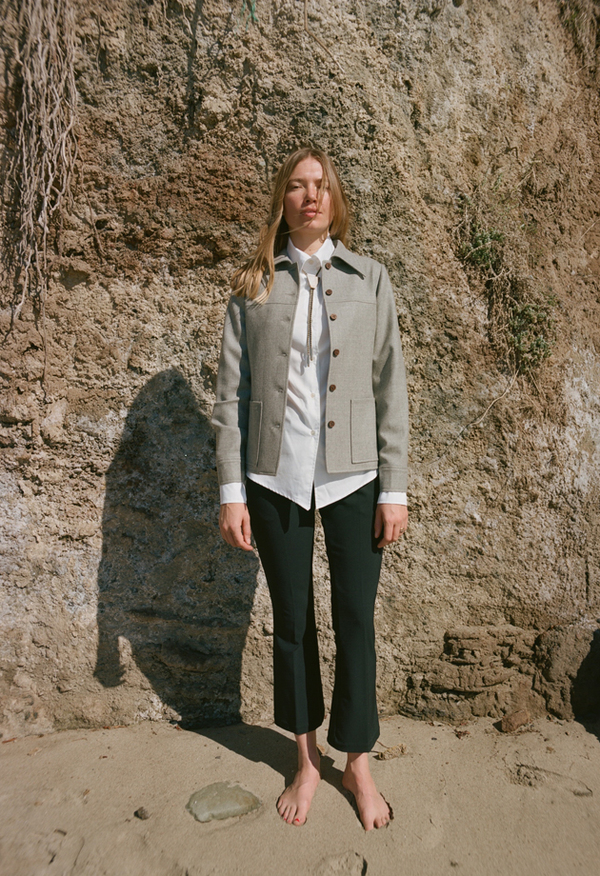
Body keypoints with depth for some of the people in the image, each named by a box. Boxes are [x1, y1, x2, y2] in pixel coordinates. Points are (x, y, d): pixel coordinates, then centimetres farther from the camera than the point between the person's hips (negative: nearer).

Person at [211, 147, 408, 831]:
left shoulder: (369, 280, 6)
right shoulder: (253, 286, 5)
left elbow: (391, 390, 2)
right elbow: (230, 394, 2)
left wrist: (394, 489, -2)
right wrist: (231, 490, -4)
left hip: (353, 478, 0)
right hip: (276, 479, 0)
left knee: (356, 620, 8)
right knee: (291, 621, 13)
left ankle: (357, 763, 31)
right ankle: (306, 759, 35)